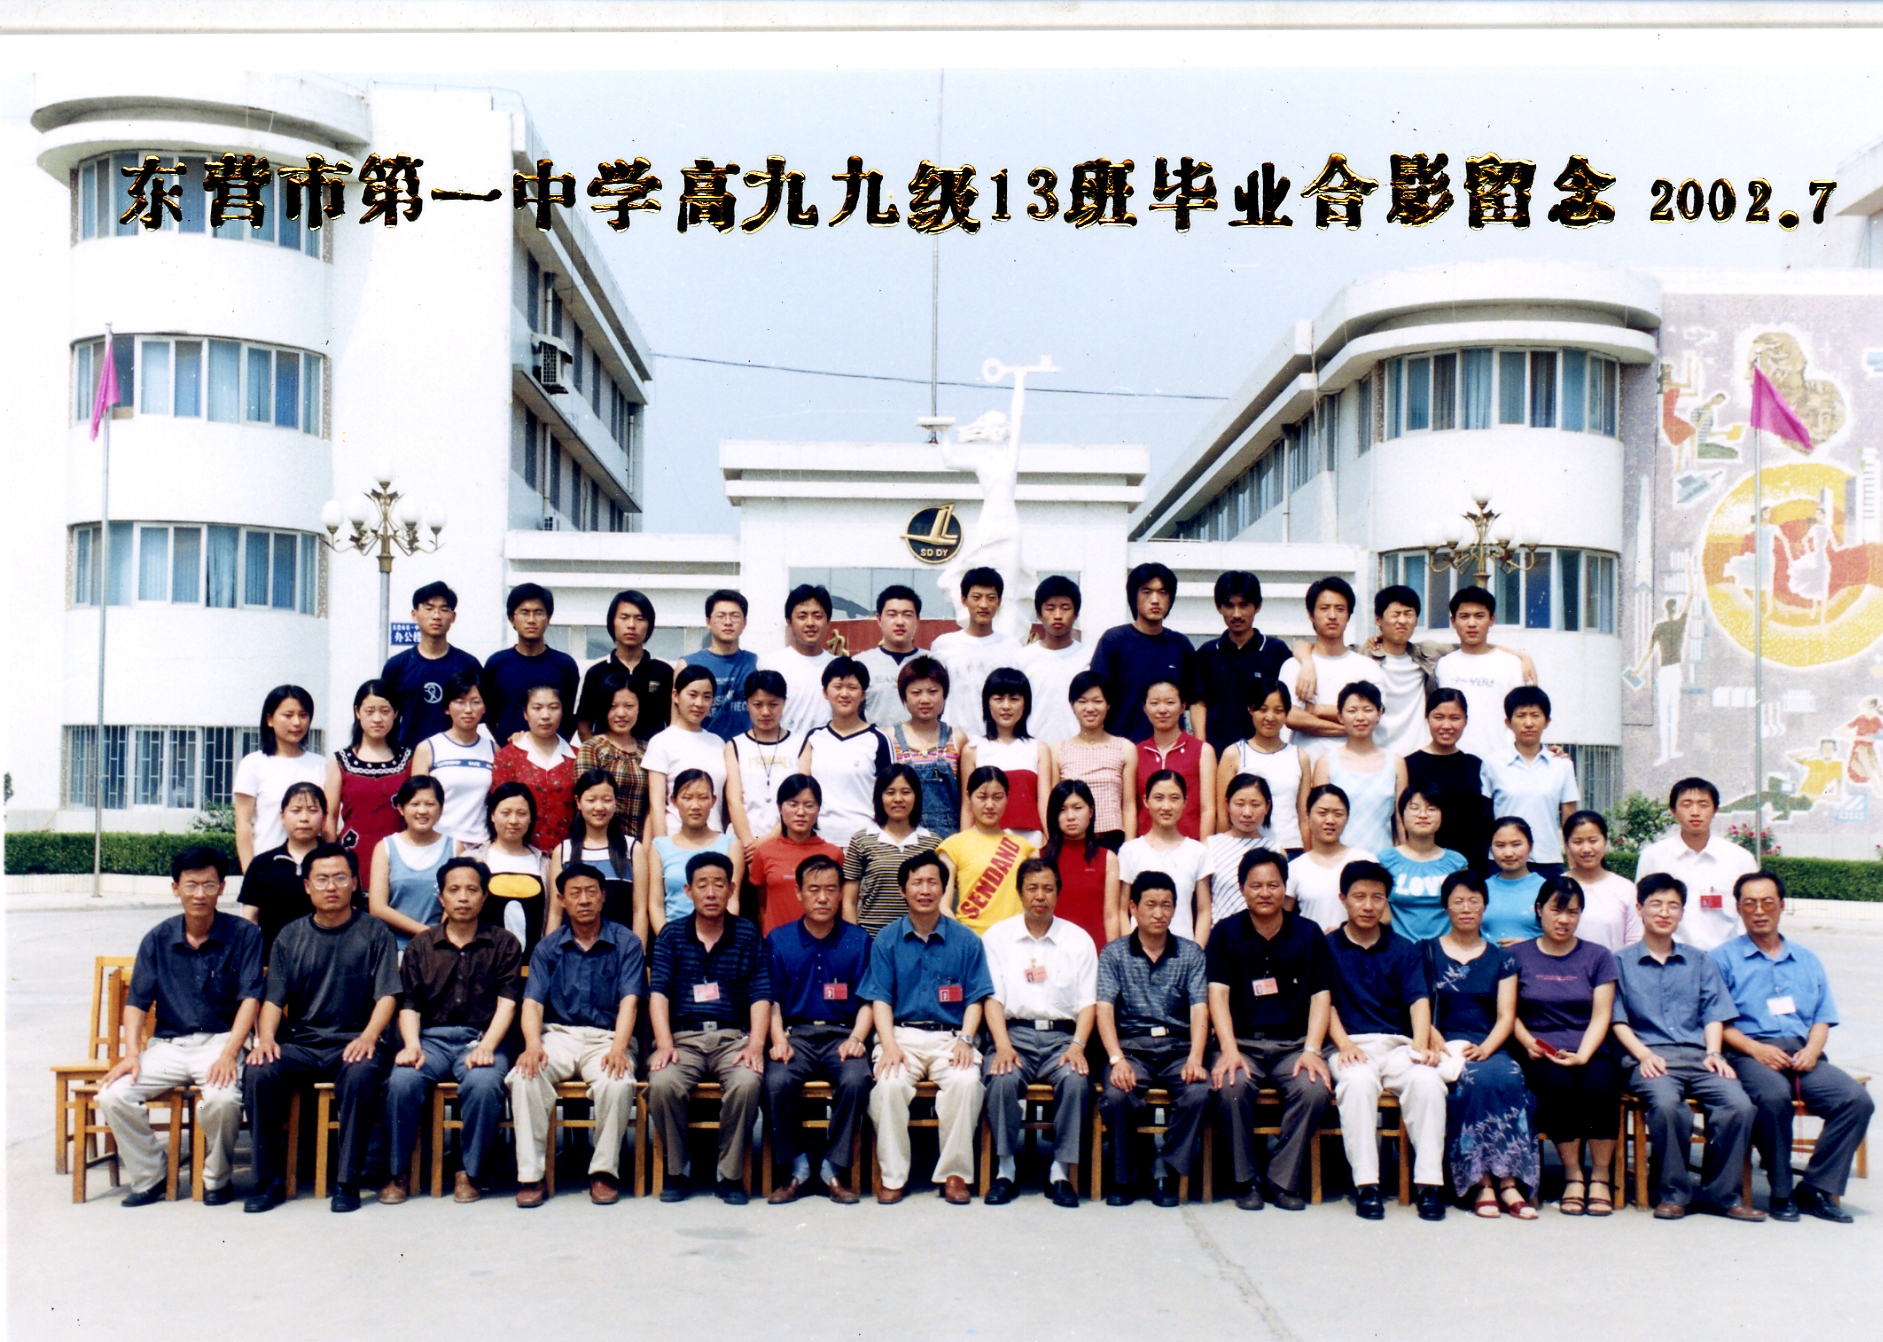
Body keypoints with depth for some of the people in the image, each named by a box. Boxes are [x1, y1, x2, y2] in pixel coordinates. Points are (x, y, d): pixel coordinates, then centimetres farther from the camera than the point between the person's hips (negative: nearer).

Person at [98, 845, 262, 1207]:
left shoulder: (244, 935, -1)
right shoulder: (158, 939, 8)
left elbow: (250, 998, -7)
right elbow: (137, 1001, 6)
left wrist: (228, 1054, -20)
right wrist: (131, 1053, -11)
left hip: (219, 1040, -4)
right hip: (168, 1044, 4)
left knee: (222, 1099, -33)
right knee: (113, 1096, -21)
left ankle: (218, 1178, -4)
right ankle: (148, 1177, 1)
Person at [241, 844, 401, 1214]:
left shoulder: (375, 933, 6)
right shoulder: (290, 937, 13)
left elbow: (387, 995, -2)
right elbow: (273, 999, 7)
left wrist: (368, 1037, -20)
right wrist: (265, 1038, -13)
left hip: (353, 1043, -3)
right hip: (299, 1043, 3)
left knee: (362, 1075, -35)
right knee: (257, 1073, -27)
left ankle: (348, 1181, -22)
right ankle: (269, 1180, -13)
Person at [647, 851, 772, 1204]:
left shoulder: (748, 933, 9)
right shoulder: (671, 934, 10)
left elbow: (761, 997, 3)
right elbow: (658, 993, 1)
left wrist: (755, 1045, -13)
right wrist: (665, 1045, -14)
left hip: (733, 1035, 0)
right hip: (683, 1035, 1)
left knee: (747, 1082, -32)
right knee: (662, 1084, -30)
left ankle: (730, 1175, -11)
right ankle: (676, 1172, -7)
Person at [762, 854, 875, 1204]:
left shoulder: (858, 940, 9)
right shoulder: (778, 940, 11)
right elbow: (771, 1000, 9)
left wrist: (856, 1038, -9)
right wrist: (778, 1040, -7)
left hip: (842, 1034, 0)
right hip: (795, 1033, 1)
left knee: (856, 1080, -32)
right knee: (777, 1081, -30)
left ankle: (836, 1168, -12)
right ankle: (797, 1168, -10)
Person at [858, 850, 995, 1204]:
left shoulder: (965, 941, 8)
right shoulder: (887, 940, 9)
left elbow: (975, 999, 7)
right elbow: (880, 999, 4)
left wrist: (965, 1040, -10)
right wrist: (889, 1045, -12)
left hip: (950, 1035, 0)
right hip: (901, 1033, 0)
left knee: (966, 1082, -30)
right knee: (889, 1085, -30)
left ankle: (954, 1173, -14)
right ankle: (892, 1175, -14)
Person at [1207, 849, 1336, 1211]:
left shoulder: (1308, 934, 6)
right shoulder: (1226, 933, 3)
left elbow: (1321, 996, 2)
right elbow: (1218, 993, -6)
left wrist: (1311, 1050, -13)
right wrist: (1229, 1051, -19)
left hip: (1293, 1044, 1)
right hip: (1242, 1042, -1)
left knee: (1316, 1089, -29)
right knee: (1232, 1086, -32)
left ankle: (1283, 1180, -11)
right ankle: (1246, 1180, -12)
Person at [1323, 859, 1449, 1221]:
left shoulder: (1404, 950, 15)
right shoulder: (1326, 947, 11)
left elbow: (1419, 1000, 1)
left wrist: (1420, 1044, -19)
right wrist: (1344, 1044, -17)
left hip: (1397, 1044, 2)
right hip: (1349, 1045, -2)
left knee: (1427, 1079, -31)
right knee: (1358, 1080, -36)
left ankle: (1429, 1183, -28)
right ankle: (1366, 1184, -34)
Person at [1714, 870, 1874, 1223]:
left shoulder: (1807, 961, 24)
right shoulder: (1723, 959, 10)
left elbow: (1823, 1018, 18)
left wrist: (1812, 1050, -3)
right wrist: (1755, 1048, -14)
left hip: (1802, 1057, 4)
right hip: (1749, 1055, -4)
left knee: (1857, 1099, -23)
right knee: (1774, 1095, -36)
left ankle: (1816, 1189, -12)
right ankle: (1781, 1192, -18)